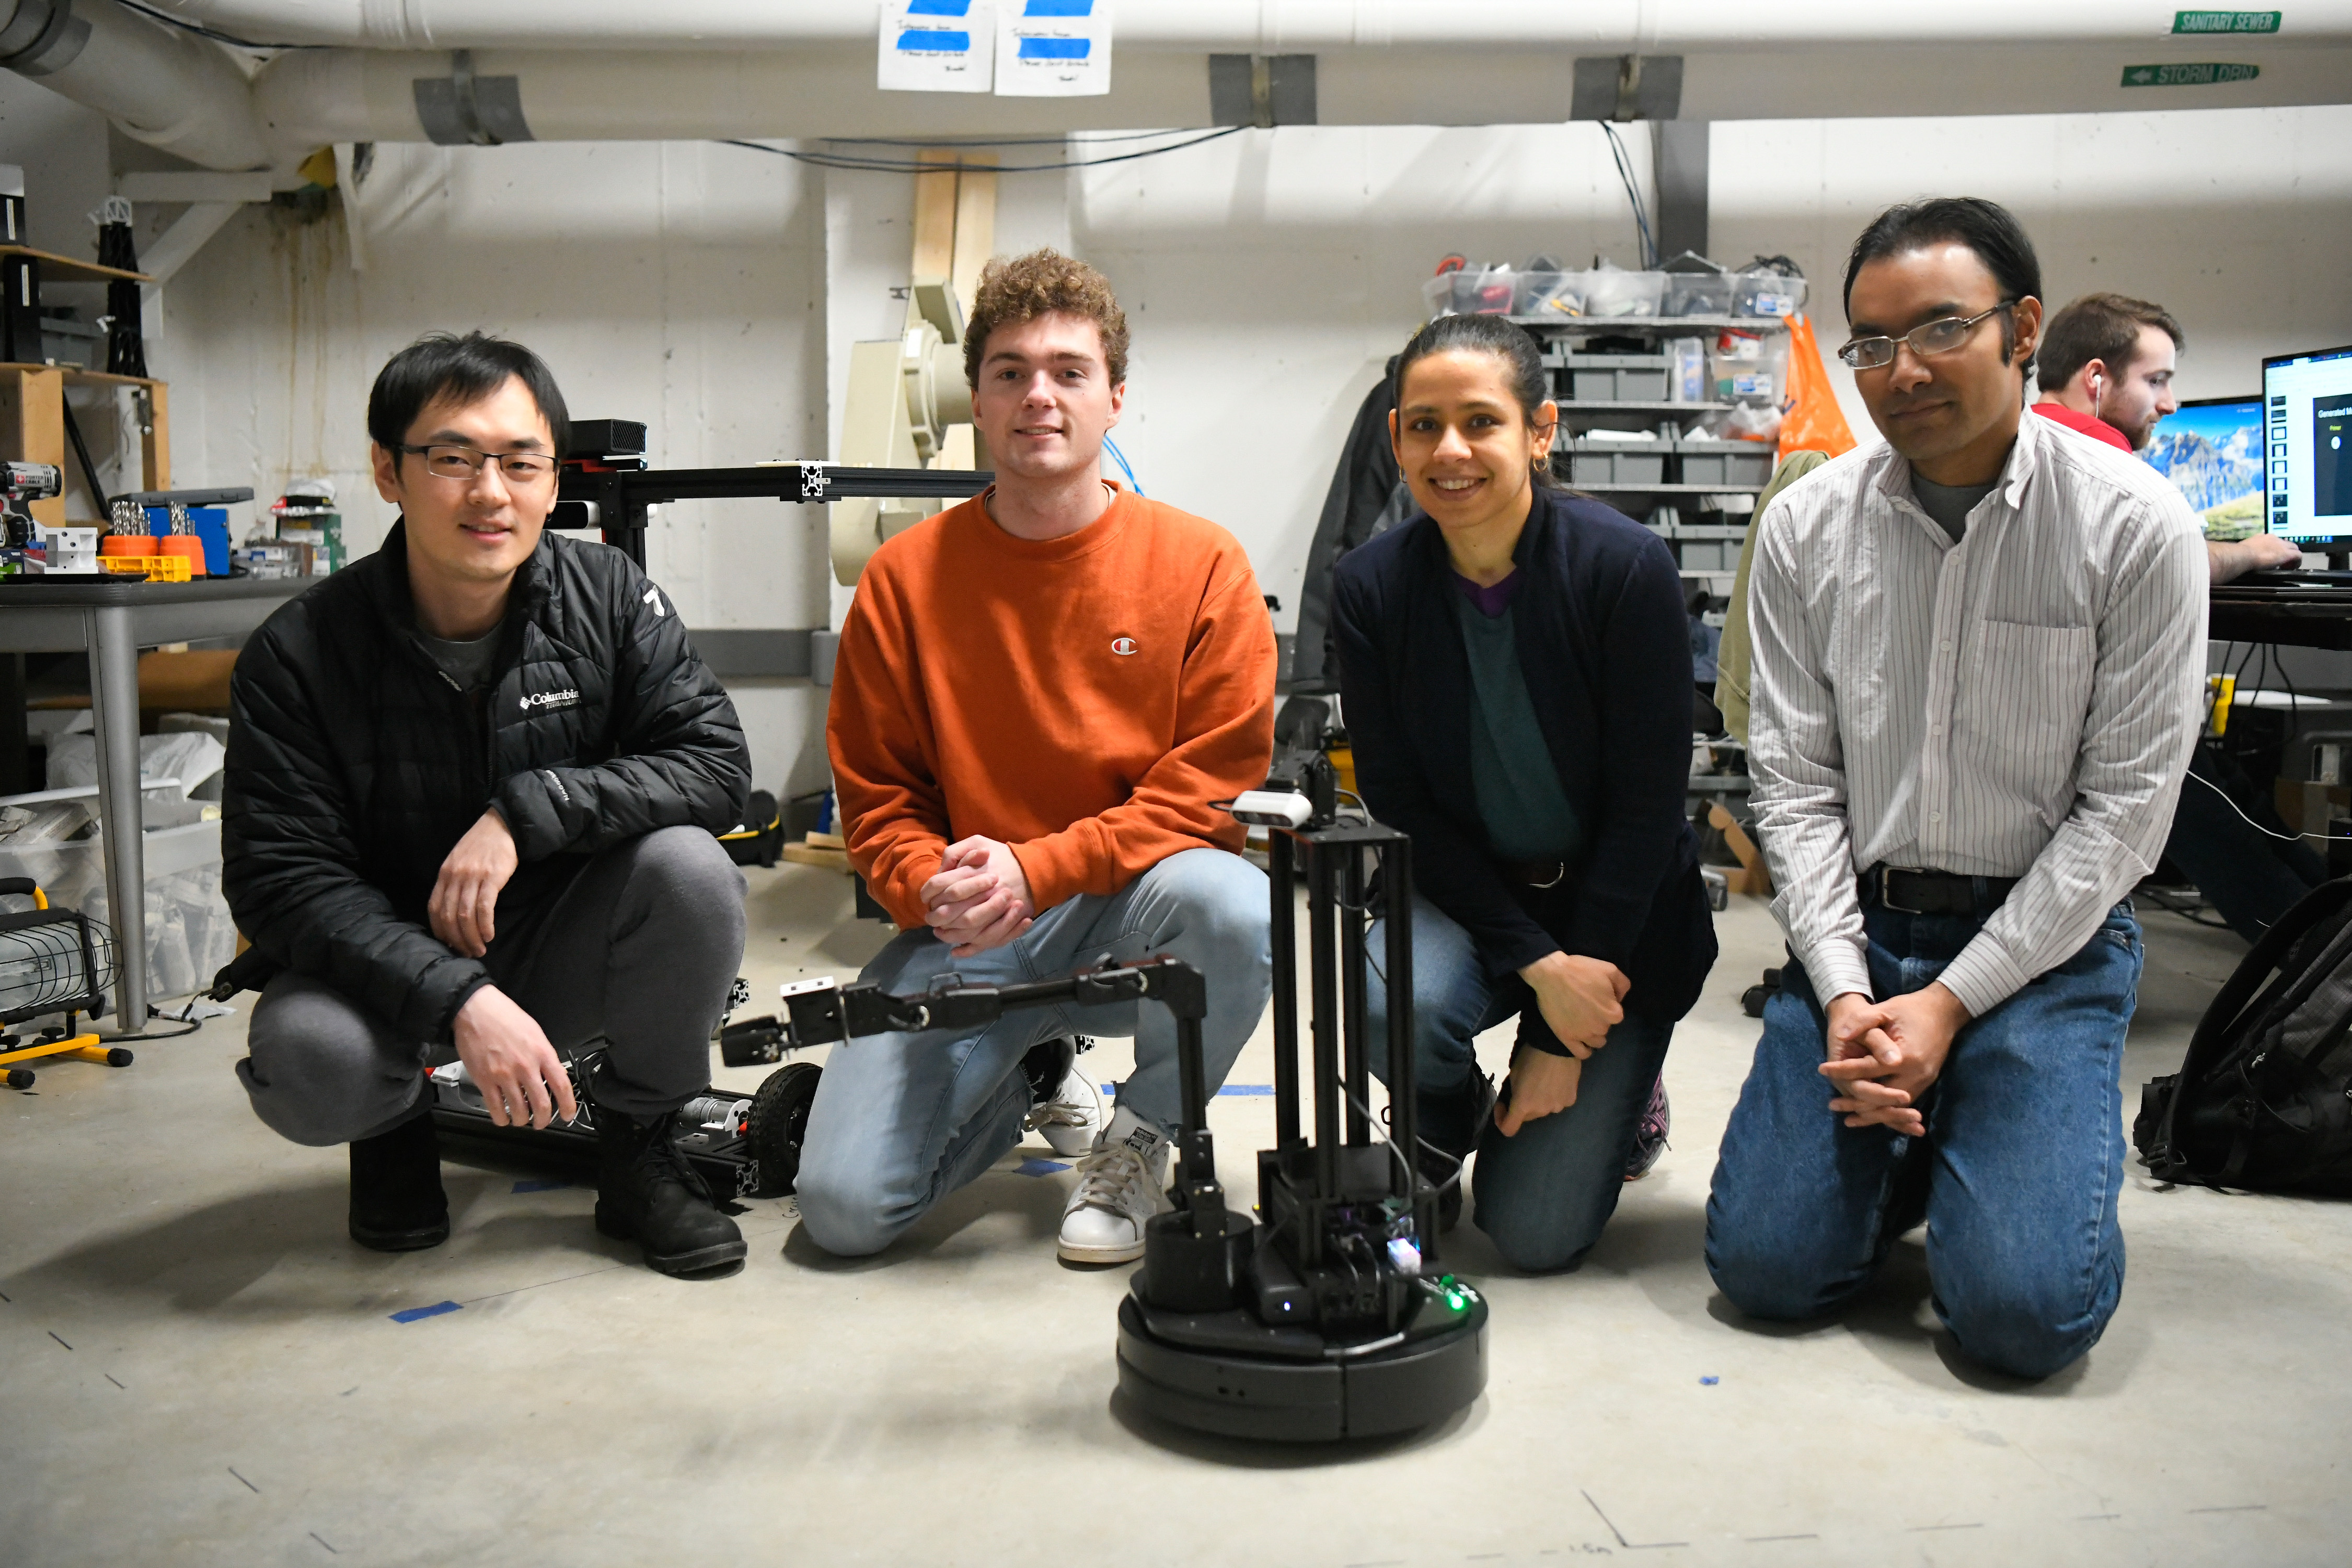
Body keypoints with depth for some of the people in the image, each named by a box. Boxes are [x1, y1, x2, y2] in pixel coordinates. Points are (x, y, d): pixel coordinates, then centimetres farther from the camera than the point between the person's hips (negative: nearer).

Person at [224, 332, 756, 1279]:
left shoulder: (607, 597, -9)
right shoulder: (299, 655, -14)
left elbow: (716, 764, -15)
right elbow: (281, 879, -19)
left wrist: (525, 812, -28)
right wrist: (457, 1000, -34)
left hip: (565, 952, 1)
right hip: (388, 963, -1)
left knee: (690, 867, -28)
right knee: (306, 1057, -33)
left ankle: (638, 1149, -3)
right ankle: (393, 1133, 9)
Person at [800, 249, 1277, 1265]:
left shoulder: (1202, 563, -4)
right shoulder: (904, 577, 1)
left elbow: (1212, 787, -7)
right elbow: (873, 793, 5)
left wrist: (1037, 868, -19)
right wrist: (935, 890, -17)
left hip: (1134, 914, -1)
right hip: (966, 936, 2)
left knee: (1234, 906, -37)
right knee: (843, 1206, -13)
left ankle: (1139, 1137, -4)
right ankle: (1030, 1080, 20)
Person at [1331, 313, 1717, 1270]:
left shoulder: (1626, 569, -18)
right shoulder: (1370, 587, -11)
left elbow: (1647, 806, -15)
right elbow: (1400, 805, -8)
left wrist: (1560, 1037, -14)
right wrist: (1539, 965, -19)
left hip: (1618, 915, -2)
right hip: (1463, 898, 2)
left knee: (1537, 1233, -10)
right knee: (1392, 1002, -33)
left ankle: (1623, 1090, 25)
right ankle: (1444, 1134, 5)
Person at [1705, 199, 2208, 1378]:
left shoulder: (2136, 526, -9)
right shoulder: (1806, 527, -1)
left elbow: (2123, 803, -8)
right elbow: (1796, 782, 0)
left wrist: (1950, 1003, -13)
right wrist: (1843, 995, -12)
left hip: (2045, 939, -2)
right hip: (1858, 930, 2)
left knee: (2024, 1312, -16)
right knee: (1766, 1266, -8)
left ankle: (2024, 1147, 17)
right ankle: (1911, 1142, 22)